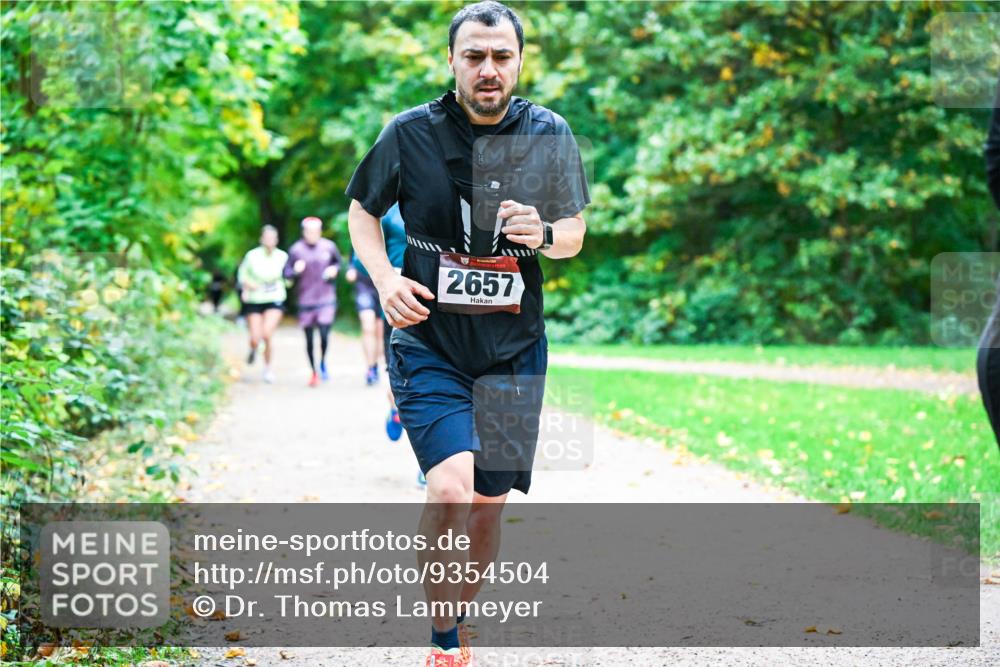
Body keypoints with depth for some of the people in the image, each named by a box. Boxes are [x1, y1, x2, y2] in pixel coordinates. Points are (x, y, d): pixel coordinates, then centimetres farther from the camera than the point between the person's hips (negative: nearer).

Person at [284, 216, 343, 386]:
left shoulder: (329, 246, 1)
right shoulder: (295, 250, -3)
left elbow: (338, 262, 20)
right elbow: (287, 273, 3)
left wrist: (334, 269, -1)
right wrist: (296, 271, -18)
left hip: (326, 300, 0)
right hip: (305, 301, 0)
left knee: (324, 335, -12)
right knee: (309, 339, 6)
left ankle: (323, 362, 18)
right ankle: (313, 371, 25)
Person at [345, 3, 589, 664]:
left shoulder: (550, 135, 2)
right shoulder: (410, 133, -4)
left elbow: (576, 234, 12)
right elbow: (362, 211, 10)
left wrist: (544, 234, -12)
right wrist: (384, 278, -8)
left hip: (513, 348, 3)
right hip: (429, 341, -3)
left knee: (489, 505, 7)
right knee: (451, 486, -22)